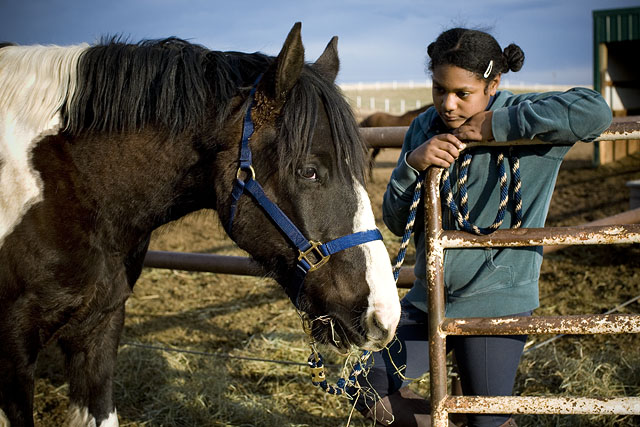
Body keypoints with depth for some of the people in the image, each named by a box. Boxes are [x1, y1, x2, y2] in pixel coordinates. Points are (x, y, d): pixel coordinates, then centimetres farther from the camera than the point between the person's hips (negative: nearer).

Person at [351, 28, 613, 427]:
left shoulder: (520, 114, -11)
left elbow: (595, 111, -31)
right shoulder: (425, 128, 4)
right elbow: (397, 222, 3)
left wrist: (498, 125, -27)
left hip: (493, 301, -5)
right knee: (369, 391, 2)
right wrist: (412, 164, -18)